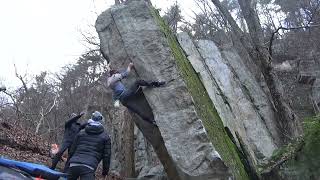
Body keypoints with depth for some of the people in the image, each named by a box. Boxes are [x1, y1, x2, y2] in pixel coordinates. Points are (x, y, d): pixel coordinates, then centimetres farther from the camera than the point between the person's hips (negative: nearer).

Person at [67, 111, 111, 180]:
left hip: (74, 164, 5)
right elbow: (107, 155, 9)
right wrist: (105, 170, 20)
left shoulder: (81, 133, 20)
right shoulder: (105, 136, 11)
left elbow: (72, 150, 22)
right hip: (88, 168, -4)